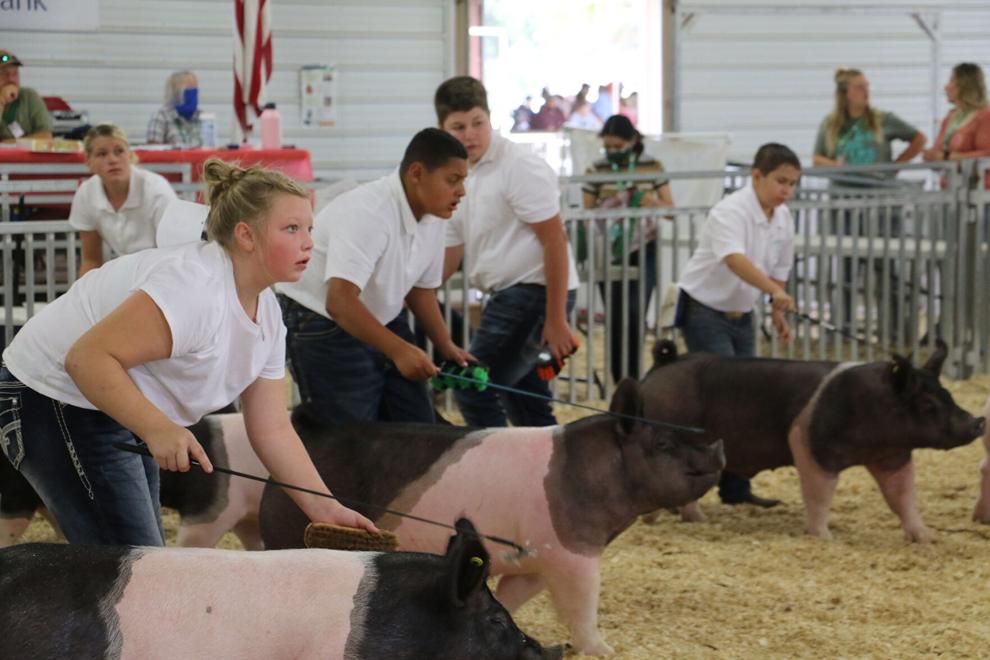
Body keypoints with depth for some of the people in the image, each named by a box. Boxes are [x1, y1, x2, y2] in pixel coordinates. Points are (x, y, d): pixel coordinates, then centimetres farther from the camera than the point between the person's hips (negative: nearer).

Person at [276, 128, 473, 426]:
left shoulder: (432, 216, -2)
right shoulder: (368, 213, -29)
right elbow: (340, 301, -38)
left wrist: (446, 347, 3)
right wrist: (399, 350, -42)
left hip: (384, 321, 9)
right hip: (325, 327, -9)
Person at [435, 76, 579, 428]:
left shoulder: (519, 166, -13)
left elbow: (555, 240, -15)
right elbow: (450, 253, 18)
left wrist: (556, 320, -18)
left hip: (535, 290, -9)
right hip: (509, 294, 9)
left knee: (472, 391, -14)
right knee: (522, 402, 14)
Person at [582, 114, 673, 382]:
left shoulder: (651, 166, 1)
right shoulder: (596, 170, -1)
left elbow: (670, 209, 4)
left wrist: (654, 202, -17)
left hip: (643, 250, 0)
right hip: (610, 252, 0)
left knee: (635, 314, -12)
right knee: (615, 317, 0)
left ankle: (632, 378, -1)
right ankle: (619, 380, 10)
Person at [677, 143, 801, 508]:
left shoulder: (783, 218, 0)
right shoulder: (730, 212, -25)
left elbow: (778, 269, 14)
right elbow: (734, 259, -43)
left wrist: (778, 312, 5)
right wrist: (775, 291, -55)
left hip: (741, 313, 8)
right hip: (704, 309, -8)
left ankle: (736, 487, 11)